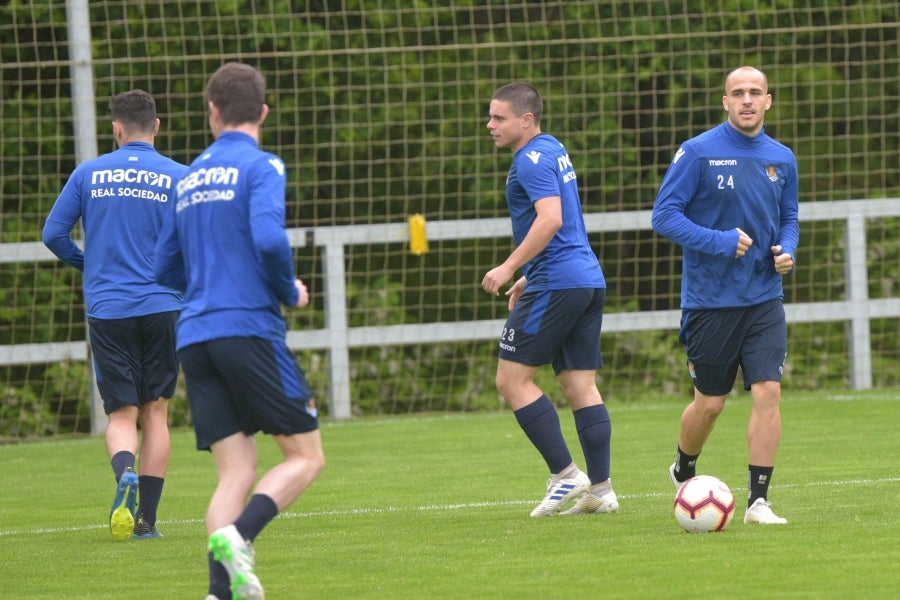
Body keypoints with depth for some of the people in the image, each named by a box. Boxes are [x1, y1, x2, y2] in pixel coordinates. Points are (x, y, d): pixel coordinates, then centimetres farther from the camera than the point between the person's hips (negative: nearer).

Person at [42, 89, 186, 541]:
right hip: (161, 307, 0)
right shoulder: (178, 178, -1)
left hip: (106, 311, 0)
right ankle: (146, 518, 5)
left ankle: (125, 474, -27)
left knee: (121, 414, 4)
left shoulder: (88, 174, 3)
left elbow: (53, 234, 4)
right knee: (155, 412, 9)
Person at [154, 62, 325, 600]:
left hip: (195, 336, 6)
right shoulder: (261, 167, -3)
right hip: (249, 329, -6)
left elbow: (166, 268, 24)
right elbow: (269, 238, -19)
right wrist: (291, 292, -1)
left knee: (236, 472, 3)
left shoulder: (191, 177, 18)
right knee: (306, 455, 2)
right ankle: (238, 535, -22)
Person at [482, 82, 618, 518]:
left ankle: (565, 473, -7)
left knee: (512, 378, -4)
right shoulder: (554, 151, 19)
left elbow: (550, 220, -24)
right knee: (581, 385, 8)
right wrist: (529, 276, 28)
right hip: (589, 280, 10)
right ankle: (600, 489, 4)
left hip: (557, 284, -10)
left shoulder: (532, 160, -11)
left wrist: (509, 268, -22)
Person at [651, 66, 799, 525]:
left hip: (764, 300, 3)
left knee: (768, 392, -11)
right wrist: (719, 242, -20)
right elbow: (664, 216, -9)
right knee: (710, 402, 6)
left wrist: (787, 251, -2)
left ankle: (758, 500, -7)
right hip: (710, 301, -3)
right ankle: (683, 471, 36)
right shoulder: (698, 152, -8)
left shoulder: (781, 159, 7)